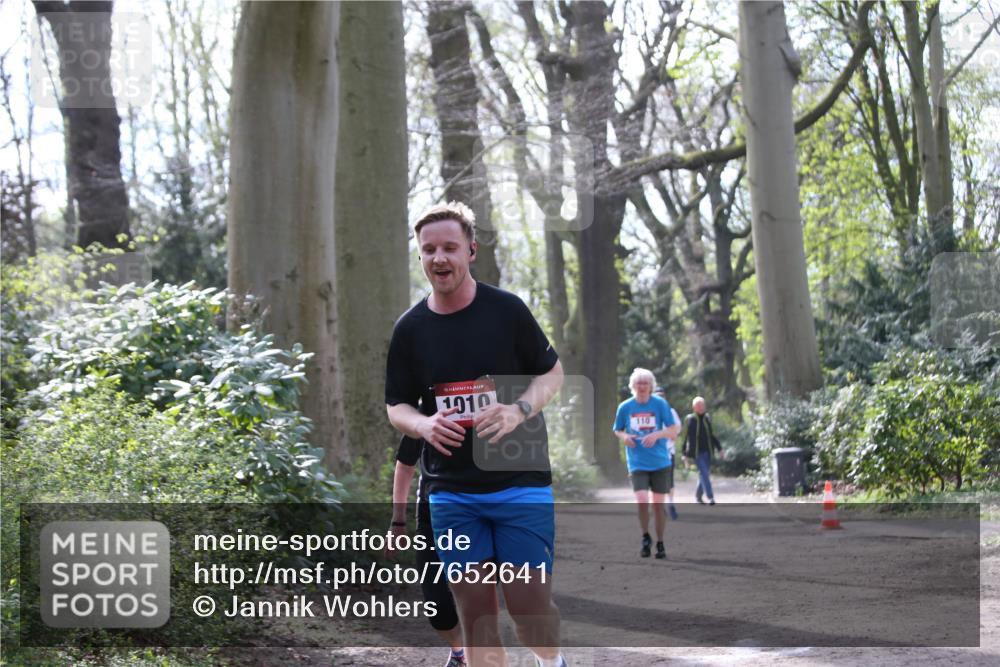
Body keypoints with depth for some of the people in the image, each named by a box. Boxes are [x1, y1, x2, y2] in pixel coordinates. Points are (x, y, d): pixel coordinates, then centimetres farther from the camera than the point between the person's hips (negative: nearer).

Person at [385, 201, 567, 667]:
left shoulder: (507, 310, -2)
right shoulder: (409, 328, 4)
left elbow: (552, 372, 7)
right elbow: (396, 406, 11)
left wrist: (518, 410, -13)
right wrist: (424, 425, -12)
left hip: (520, 480, -2)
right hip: (450, 491, 2)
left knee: (530, 603, -4)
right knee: (474, 612, 1)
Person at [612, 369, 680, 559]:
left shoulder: (660, 404, -2)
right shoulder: (625, 407, 2)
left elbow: (673, 430, -1)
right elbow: (617, 430, 15)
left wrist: (657, 435, -19)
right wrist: (624, 437, -8)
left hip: (660, 463, 0)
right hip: (637, 463, 0)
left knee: (659, 504, 4)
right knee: (642, 501, -17)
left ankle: (660, 543, 20)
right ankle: (645, 538, 7)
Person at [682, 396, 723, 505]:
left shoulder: (707, 418, 9)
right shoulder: (690, 420, -4)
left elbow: (711, 435, 17)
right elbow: (686, 438, -2)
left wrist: (719, 447, 13)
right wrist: (686, 454, -3)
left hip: (707, 451, 5)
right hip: (697, 452, -5)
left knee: (703, 474, 9)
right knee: (704, 474, -13)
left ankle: (698, 495, 27)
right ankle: (710, 497, -16)